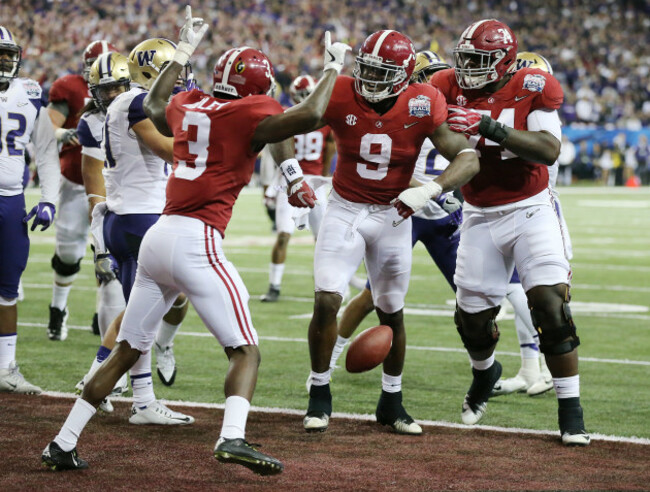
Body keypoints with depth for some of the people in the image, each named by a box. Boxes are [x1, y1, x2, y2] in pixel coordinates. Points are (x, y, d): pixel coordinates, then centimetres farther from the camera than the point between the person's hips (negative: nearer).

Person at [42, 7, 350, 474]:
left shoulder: (186, 105, 17)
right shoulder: (248, 115, -3)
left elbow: (154, 105, 41)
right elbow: (308, 116, -17)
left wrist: (184, 51, 49)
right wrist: (333, 68, -1)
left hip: (156, 237, 7)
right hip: (196, 241, -7)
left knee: (126, 351, 16)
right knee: (245, 351, -2)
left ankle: (63, 444, 17)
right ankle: (232, 438, -25)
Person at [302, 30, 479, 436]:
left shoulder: (422, 106, -17)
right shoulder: (340, 96, -15)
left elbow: (468, 158, -20)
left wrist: (430, 189, -35)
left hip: (392, 216, 1)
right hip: (345, 210, -1)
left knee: (392, 312, 11)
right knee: (327, 300, -14)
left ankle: (392, 402, 29)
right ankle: (320, 396, 4)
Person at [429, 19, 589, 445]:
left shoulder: (531, 89, -12)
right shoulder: (451, 87, -2)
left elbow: (549, 151, -23)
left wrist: (489, 127, -31)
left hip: (530, 210, -3)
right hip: (481, 217, 3)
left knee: (551, 306, -15)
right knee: (473, 317, 6)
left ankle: (571, 412, -5)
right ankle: (485, 374, 42)